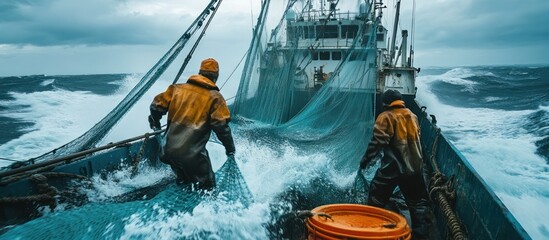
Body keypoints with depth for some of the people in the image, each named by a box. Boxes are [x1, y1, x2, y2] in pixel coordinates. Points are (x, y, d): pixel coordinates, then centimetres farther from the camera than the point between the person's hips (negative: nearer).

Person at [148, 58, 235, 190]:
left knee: (184, 180, 34)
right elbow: (221, 126, -10)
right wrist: (230, 148, 3)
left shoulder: (178, 88, 7)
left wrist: (155, 122, 32)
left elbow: (157, 106, 10)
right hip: (193, 156, -5)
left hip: (169, 150, 5)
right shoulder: (215, 97, -5)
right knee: (207, 187, 11)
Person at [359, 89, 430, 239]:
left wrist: (366, 159, -5)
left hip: (393, 166, -5)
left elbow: (377, 142, -14)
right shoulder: (412, 116, 11)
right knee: (418, 202, 15)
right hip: (415, 166, 6)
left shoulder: (386, 117, -8)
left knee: (376, 198, 7)